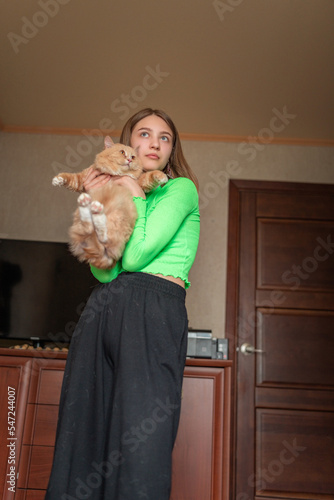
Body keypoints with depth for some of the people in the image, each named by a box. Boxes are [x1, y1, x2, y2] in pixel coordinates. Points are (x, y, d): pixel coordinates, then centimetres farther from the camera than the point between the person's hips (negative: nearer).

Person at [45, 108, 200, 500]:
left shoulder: (181, 188, 8)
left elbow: (136, 255, -7)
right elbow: (104, 272, 7)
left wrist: (136, 195, 3)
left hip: (155, 310, -5)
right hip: (102, 310, 5)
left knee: (141, 435, -10)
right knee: (82, 430, 3)